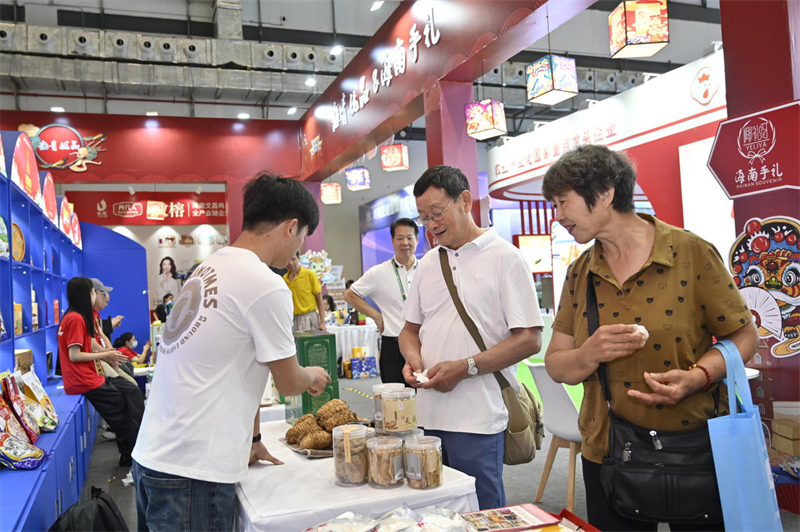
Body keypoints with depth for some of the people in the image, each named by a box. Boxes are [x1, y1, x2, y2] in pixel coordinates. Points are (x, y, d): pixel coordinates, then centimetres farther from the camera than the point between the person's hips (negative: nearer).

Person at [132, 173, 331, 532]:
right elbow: (288, 383, -6)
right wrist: (313, 376, 16)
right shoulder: (267, 287, -18)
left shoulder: (209, 268, 9)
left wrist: (252, 439, 21)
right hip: (191, 473, -8)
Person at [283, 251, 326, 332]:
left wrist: (322, 322, -9)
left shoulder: (309, 274, -5)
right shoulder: (284, 278, 6)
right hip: (292, 319, 3)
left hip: (309, 318, -3)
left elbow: (319, 299, -3)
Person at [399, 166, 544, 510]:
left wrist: (464, 368, -17)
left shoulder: (505, 258, -5)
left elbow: (529, 339, -10)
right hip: (428, 415, 6)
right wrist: (412, 356, -2)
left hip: (477, 420, -5)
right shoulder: (428, 263, 13)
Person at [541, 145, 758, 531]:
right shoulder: (579, 274, 2)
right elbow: (556, 365, 3)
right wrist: (589, 355, -18)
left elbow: (743, 336, -4)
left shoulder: (691, 253, -10)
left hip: (693, 452, -3)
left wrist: (698, 376, -22)